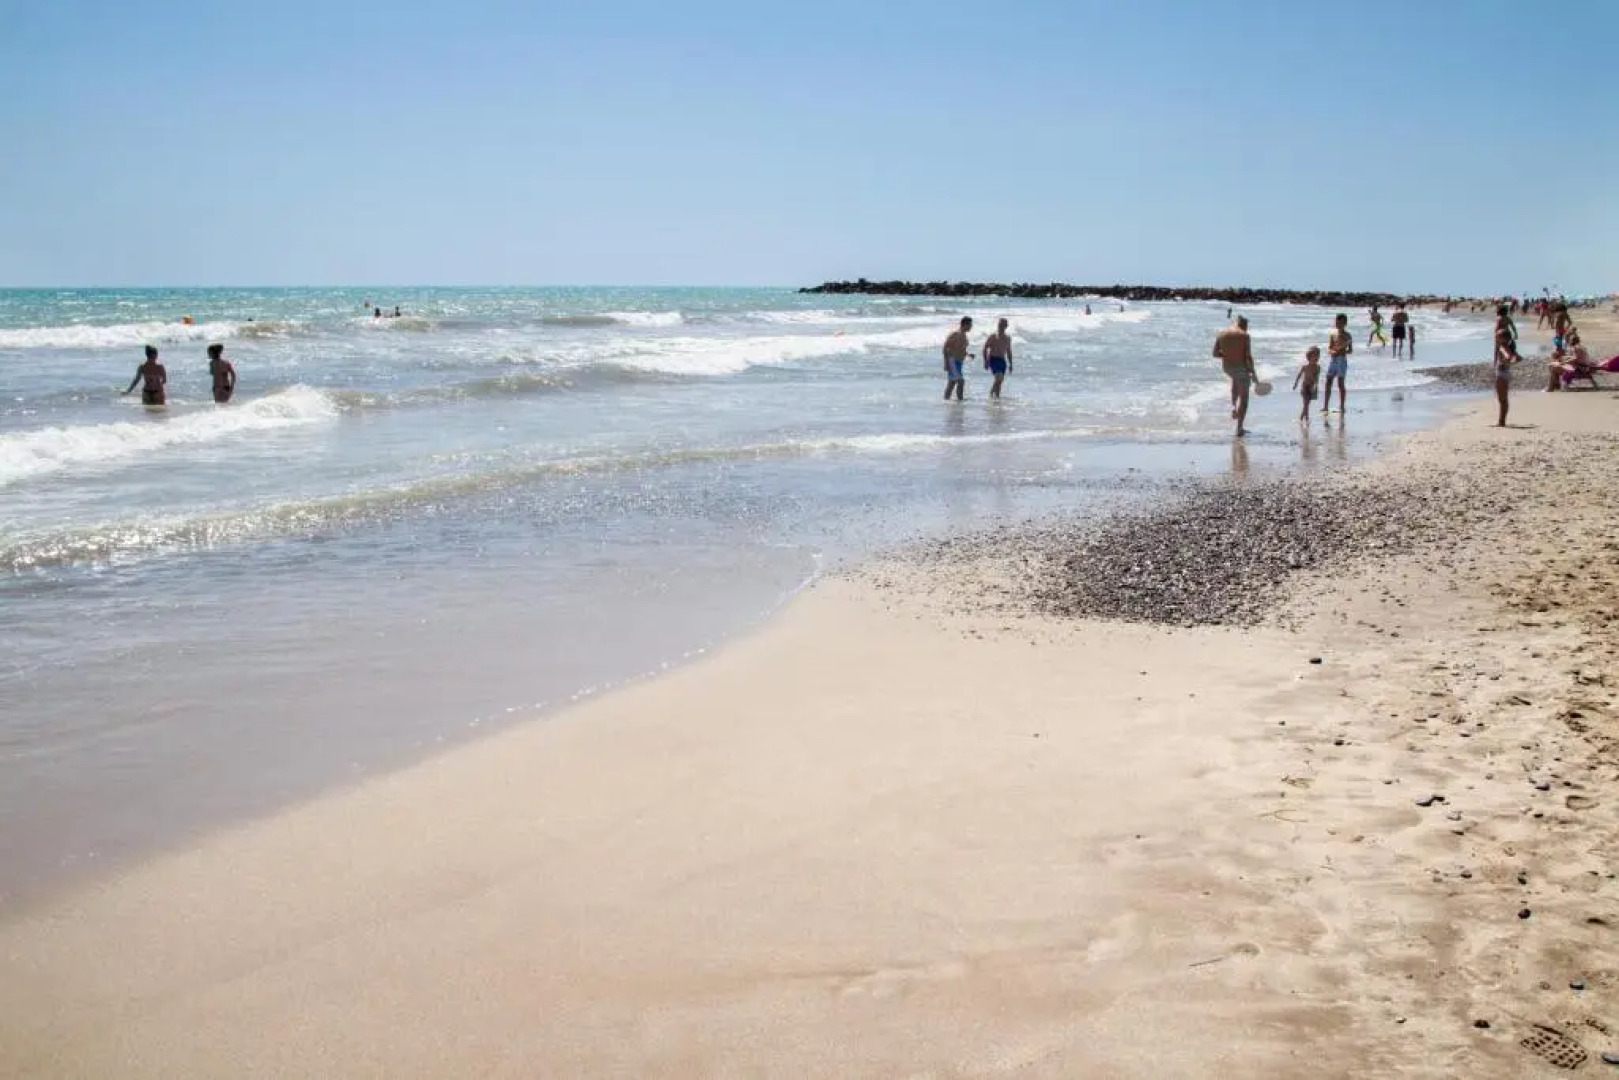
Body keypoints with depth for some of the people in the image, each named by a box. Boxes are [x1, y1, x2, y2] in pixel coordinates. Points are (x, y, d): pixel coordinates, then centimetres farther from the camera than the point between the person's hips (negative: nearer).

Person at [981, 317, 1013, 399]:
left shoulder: (1007, 338, 12)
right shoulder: (992, 337, -4)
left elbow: (1009, 351, 20)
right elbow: (985, 349, -3)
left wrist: (1010, 364, 16)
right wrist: (985, 361, -12)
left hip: (1002, 360, 6)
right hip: (993, 359, -6)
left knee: (1000, 380, 2)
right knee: (999, 377, -22)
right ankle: (996, 396, -16)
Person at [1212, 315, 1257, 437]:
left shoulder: (1221, 334, 0)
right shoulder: (1245, 336, -12)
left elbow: (1215, 354, 1)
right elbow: (1248, 357, -15)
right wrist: (1253, 373, -6)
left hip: (1227, 367, 4)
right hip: (1242, 368, -4)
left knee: (1235, 379, 40)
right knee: (1243, 397, 7)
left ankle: (1233, 406, 22)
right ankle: (1240, 429, 3)